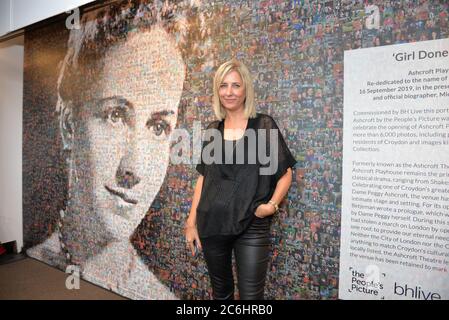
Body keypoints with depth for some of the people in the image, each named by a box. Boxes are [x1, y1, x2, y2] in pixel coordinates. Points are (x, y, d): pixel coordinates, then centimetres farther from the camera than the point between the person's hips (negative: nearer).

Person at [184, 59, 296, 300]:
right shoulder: (213, 130, 6)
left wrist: (272, 204, -16)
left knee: (250, 295, 5)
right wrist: (191, 222, 6)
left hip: (251, 226, -3)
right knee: (220, 291, 20)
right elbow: (203, 177, 9)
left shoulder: (263, 125, -4)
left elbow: (285, 173, 0)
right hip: (212, 225, 4)